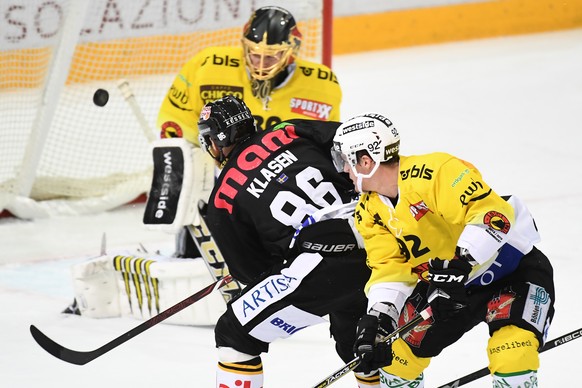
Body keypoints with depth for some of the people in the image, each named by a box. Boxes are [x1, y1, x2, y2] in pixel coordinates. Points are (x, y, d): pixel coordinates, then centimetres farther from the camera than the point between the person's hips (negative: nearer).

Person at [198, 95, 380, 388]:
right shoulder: (289, 133, 16)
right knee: (354, 338, 33)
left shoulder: (222, 201, 10)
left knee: (235, 333, 10)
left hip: (323, 267, -5)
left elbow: (251, 270, 14)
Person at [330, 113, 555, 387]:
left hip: (514, 268, -8)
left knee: (511, 353, -29)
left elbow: (491, 211, -34)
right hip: (453, 284, 8)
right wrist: (377, 318, -18)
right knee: (402, 349, 9)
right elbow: (389, 266, -2)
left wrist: (461, 265, -41)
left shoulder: (434, 172, -27)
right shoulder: (370, 212, -1)